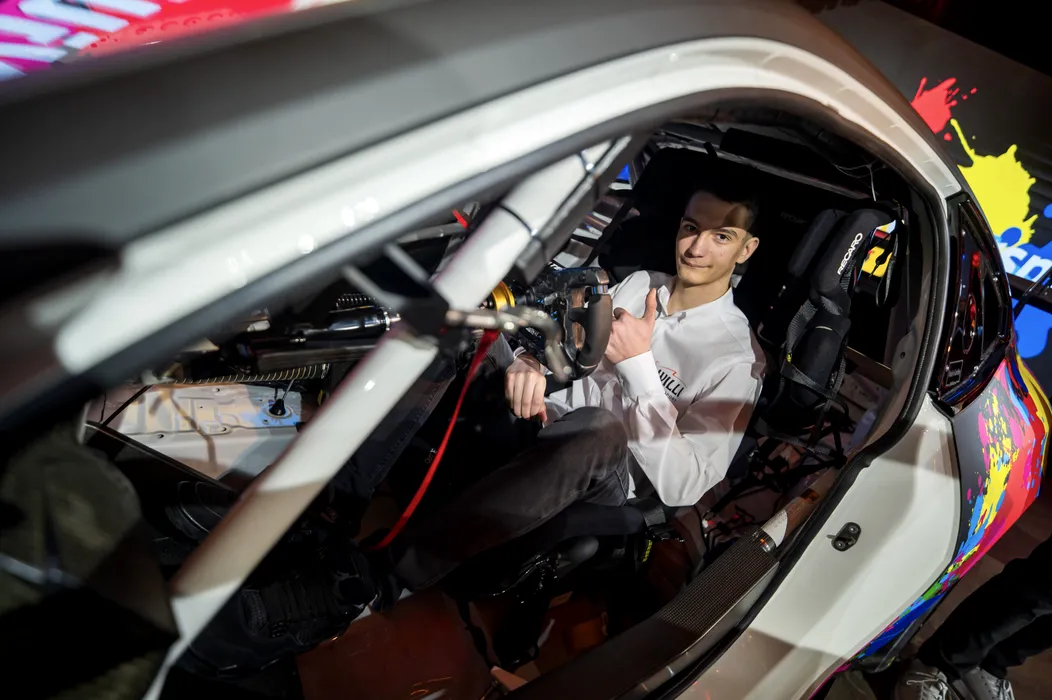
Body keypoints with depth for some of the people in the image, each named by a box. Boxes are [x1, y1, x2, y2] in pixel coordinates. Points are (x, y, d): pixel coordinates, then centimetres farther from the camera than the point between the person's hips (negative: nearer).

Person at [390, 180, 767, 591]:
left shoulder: (737, 358, -10)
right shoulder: (638, 284, 7)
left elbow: (684, 489, -18)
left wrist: (638, 364, -24)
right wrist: (527, 362, -19)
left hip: (603, 481, -5)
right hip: (542, 426, 5)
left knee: (600, 428, -42)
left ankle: (402, 565, -31)